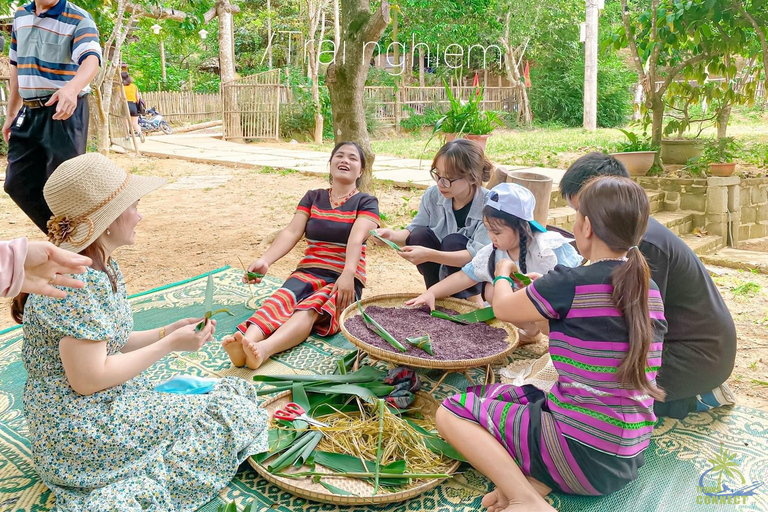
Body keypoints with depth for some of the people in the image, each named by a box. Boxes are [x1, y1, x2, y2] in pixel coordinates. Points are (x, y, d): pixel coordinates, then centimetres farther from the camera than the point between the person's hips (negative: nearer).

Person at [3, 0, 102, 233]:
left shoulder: (78, 19, -10)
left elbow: (91, 59, -29)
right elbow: (17, 67, 20)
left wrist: (71, 88, -50)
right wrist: (11, 114, 21)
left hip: (65, 112, -7)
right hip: (29, 113, 7)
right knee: (18, 183, 11)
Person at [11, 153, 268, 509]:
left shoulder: (103, 267, 6)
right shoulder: (76, 283, -23)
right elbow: (89, 379, -24)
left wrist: (168, 331, 1)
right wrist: (170, 345, -17)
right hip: (84, 434, -10)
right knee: (232, 416, -9)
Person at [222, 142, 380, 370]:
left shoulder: (366, 203, 5)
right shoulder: (313, 197, 16)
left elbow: (356, 239, -16)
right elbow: (292, 232, -1)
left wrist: (348, 274, -35)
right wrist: (265, 260, -20)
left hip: (344, 279, -3)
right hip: (308, 273, 3)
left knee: (310, 308, -34)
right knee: (282, 298, -30)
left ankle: (264, 349, -61)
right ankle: (245, 342, -57)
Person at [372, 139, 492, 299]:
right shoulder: (433, 195, -12)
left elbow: (478, 256, -31)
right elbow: (414, 230, -2)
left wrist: (430, 255, -43)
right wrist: (393, 235, -26)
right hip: (442, 268, 4)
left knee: (453, 241, -31)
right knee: (420, 235, -22)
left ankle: (469, 298, -8)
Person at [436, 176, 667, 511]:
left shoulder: (569, 285, -18)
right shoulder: (650, 291, 2)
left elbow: (502, 308, 0)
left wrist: (502, 273, 20)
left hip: (583, 456, -8)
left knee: (450, 413, 3)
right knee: (495, 395, 23)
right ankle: (537, 479, 2)